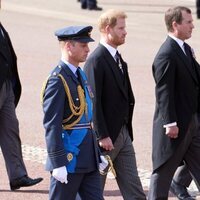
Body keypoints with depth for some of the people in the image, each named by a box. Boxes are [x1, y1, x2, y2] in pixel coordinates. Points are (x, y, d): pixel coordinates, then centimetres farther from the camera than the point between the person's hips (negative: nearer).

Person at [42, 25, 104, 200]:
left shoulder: (80, 75, 13)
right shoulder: (57, 80, -16)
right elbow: (52, 126, -19)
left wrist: (97, 154, 19)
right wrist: (58, 163, -22)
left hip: (88, 159, 9)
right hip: (69, 160, -9)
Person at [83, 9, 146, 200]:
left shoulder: (117, 59, 13)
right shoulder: (96, 60, -16)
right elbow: (93, 101, -20)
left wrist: (126, 130, 15)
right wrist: (102, 136, -21)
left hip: (123, 133, 9)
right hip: (106, 135, -9)